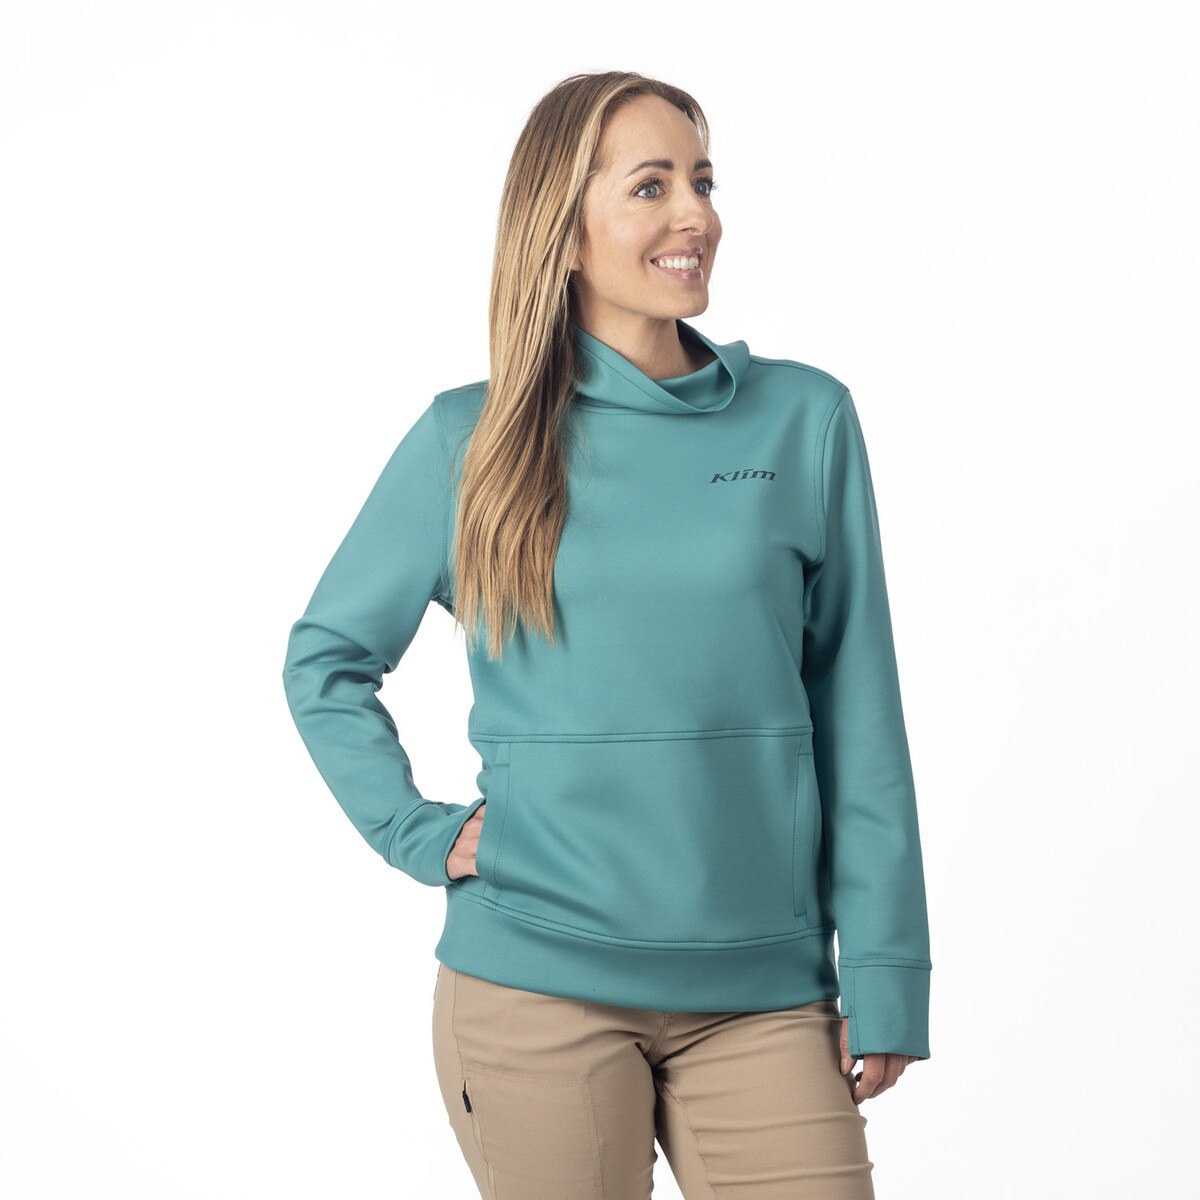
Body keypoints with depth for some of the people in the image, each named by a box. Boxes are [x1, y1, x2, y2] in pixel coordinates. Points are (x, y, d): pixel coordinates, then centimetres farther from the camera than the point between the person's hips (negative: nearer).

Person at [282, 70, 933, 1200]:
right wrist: (422, 837, -1)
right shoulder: (472, 438, 0)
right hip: (536, 983, -1)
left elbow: (858, 716, 2)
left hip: (762, 991, 1)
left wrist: (885, 976, 0)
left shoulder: (804, 420, 1)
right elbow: (326, 658, 11)